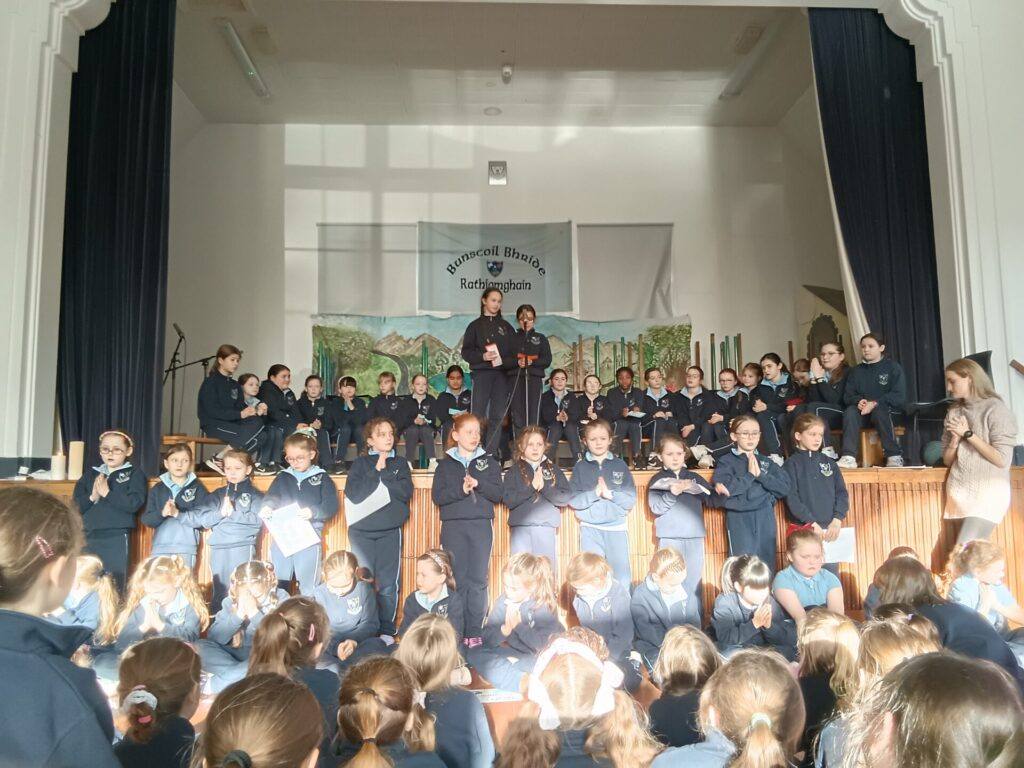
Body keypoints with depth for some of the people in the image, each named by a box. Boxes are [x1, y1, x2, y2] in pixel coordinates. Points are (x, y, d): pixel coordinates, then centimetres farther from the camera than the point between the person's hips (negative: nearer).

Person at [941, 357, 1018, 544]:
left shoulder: (995, 409, -7)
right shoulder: (954, 412, 10)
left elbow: (1002, 461, -13)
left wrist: (968, 434, -11)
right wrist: (955, 439, -7)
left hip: (987, 493, -5)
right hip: (959, 493, 5)